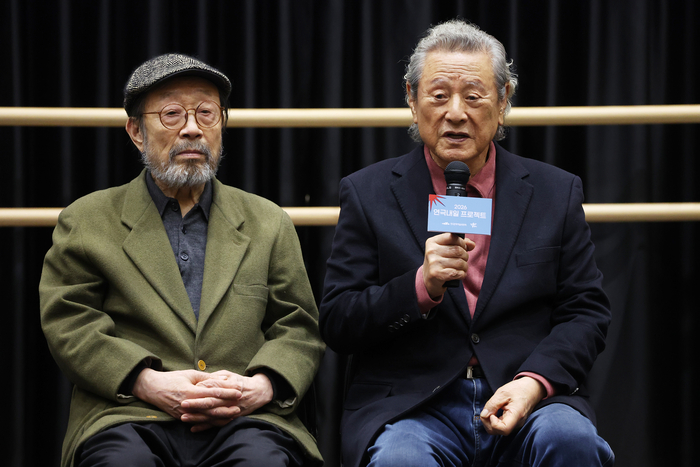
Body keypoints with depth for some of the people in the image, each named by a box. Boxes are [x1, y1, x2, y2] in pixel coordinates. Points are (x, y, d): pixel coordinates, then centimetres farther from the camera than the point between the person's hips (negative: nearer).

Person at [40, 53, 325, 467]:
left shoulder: (269, 224, 22)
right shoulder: (87, 221, 16)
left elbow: (299, 328, 16)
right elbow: (68, 326, 5)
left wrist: (262, 386, -7)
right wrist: (148, 383, -11)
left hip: (246, 418, 1)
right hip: (130, 417, -1)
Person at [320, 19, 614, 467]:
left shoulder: (556, 192, 11)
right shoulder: (369, 193, 8)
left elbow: (586, 312, 8)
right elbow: (337, 324, 3)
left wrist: (535, 381, -11)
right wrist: (421, 287, -14)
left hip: (526, 400, 2)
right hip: (410, 409, -2)